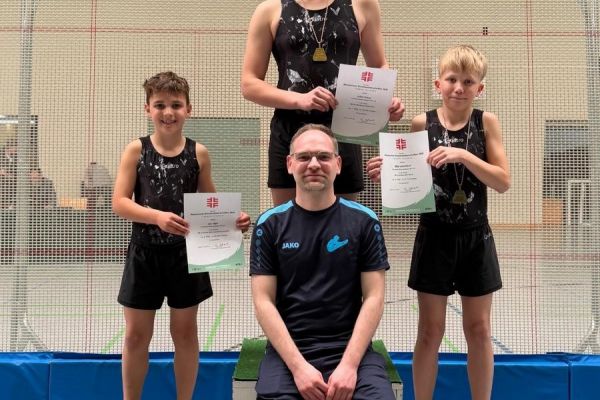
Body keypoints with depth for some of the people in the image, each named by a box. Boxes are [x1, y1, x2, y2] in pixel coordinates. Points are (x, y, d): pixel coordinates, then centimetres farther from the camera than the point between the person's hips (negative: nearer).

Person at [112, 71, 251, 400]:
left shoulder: (198, 153, -1)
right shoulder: (136, 150, -3)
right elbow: (119, 203, -9)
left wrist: (232, 219, -12)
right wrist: (158, 216, -25)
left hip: (187, 252, 1)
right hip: (145, 253, 0)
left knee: (185, 331, 13)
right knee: (136, 334, 10)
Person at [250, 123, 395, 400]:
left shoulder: (364, 221, 3)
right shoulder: (269, 225, 3)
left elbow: (373, 298, 0)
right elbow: (263, 302, -1)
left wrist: (349, 364, -12)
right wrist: (298, 365, -12)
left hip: (351, 348, 0)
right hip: (287, 351, 0)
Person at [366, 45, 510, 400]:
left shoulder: (487, 122, -1)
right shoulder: (422, 123, -3)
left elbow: (503, 182, -9)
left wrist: (463, 155, -22)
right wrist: (388, 173, -18)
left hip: (475, 238, 1)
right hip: (434, 237, -1)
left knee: (479, 329, 11)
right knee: (430, 331, 7)